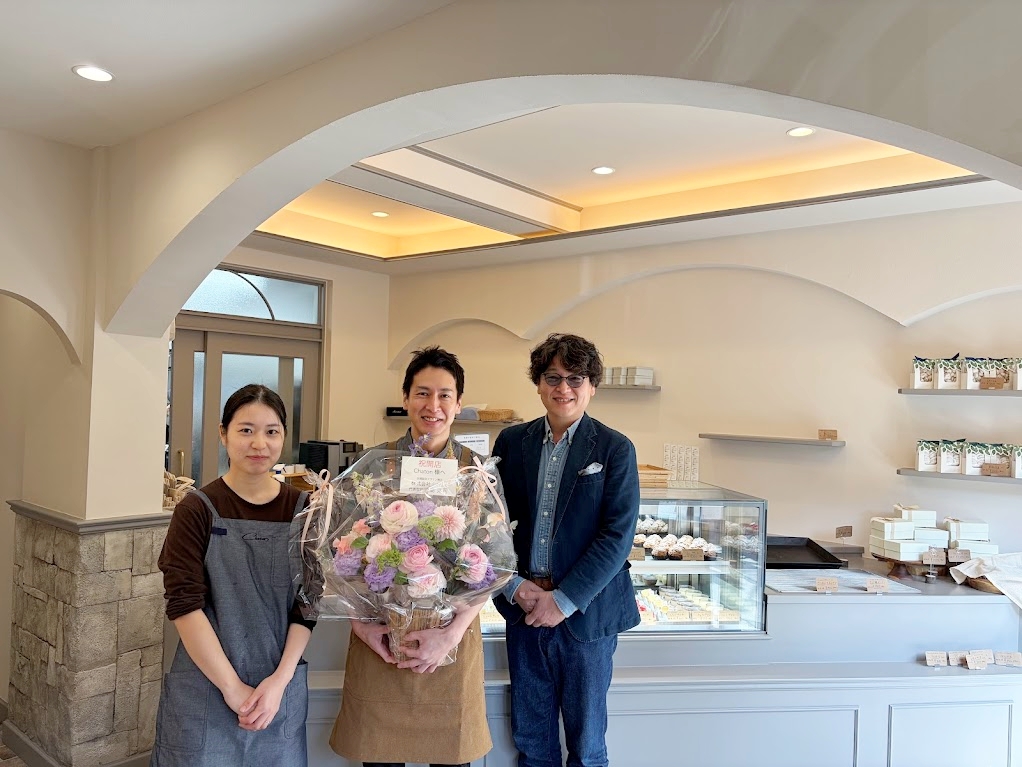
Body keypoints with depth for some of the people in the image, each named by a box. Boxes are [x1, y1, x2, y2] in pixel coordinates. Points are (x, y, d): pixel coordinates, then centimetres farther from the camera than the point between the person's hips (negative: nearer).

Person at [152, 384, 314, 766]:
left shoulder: (302, 510, -2)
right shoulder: (197, 510, -8)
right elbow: (184, 605, -13)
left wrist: (279, 680, -12)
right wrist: (232, 687, -14)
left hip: (281, 689, 2)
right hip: (205, 689, -2)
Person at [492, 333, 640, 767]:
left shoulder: (615, 450, -6)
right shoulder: (511, 442, 3)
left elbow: (618, 535, -10)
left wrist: (564, 600, -14)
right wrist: (514, 585, -7)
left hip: (586, 613, -2)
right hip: (523, 607, 3)